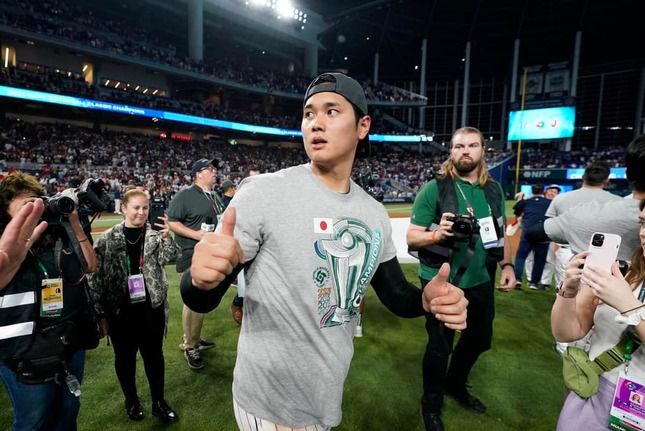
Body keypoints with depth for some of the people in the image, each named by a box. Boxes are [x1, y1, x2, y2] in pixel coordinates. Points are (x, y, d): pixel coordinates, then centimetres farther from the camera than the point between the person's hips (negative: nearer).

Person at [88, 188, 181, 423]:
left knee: (154, 354, 11)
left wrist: (166, 237, -28)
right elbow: (97, 274, 1)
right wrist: (98, 308, 1)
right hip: (120, 310, 0)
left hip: (151, 307, 0)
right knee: (124, 355, 15)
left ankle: (159, 401, 30)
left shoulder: (155, 234, -2)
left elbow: (171, 258, -11)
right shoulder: (108, 239, -3)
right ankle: (131, 400, 38)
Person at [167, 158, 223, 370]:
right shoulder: (185, 195, -9)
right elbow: (171, 222, -12)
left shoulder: (215, 197, 16)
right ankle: (190, 347, 11)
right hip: (194, 256, -8)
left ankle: (193, 338, 33)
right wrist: (196, 234, -21)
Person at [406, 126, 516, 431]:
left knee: (481, 337, 23)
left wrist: (507, 264, 4)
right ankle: (432, 405, 34)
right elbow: (411, 237, -13)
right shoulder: (434, 188, -12)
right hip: (442, 281, -6)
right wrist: (437, 234, -31)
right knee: (440, 345, 8)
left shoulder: (494, 189, 5)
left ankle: (455, 384, 50)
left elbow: (501, 231, 15)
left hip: (481, 280, 6)